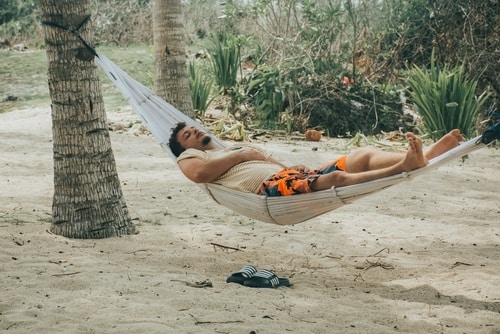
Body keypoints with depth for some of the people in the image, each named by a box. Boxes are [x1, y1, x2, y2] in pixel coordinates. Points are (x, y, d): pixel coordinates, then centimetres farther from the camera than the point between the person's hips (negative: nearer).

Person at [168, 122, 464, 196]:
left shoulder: (241, 147, 41)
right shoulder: (190, 157, 17)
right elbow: (200, 174, -9)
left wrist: (294, 168, 8)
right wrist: (242, 154, 0)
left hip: (291, 176, 9)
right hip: (271, 187, -9)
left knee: (364, 155, -8)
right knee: (337, 177, -33)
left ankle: (425, 156, -27)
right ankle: (403, 166, -50)